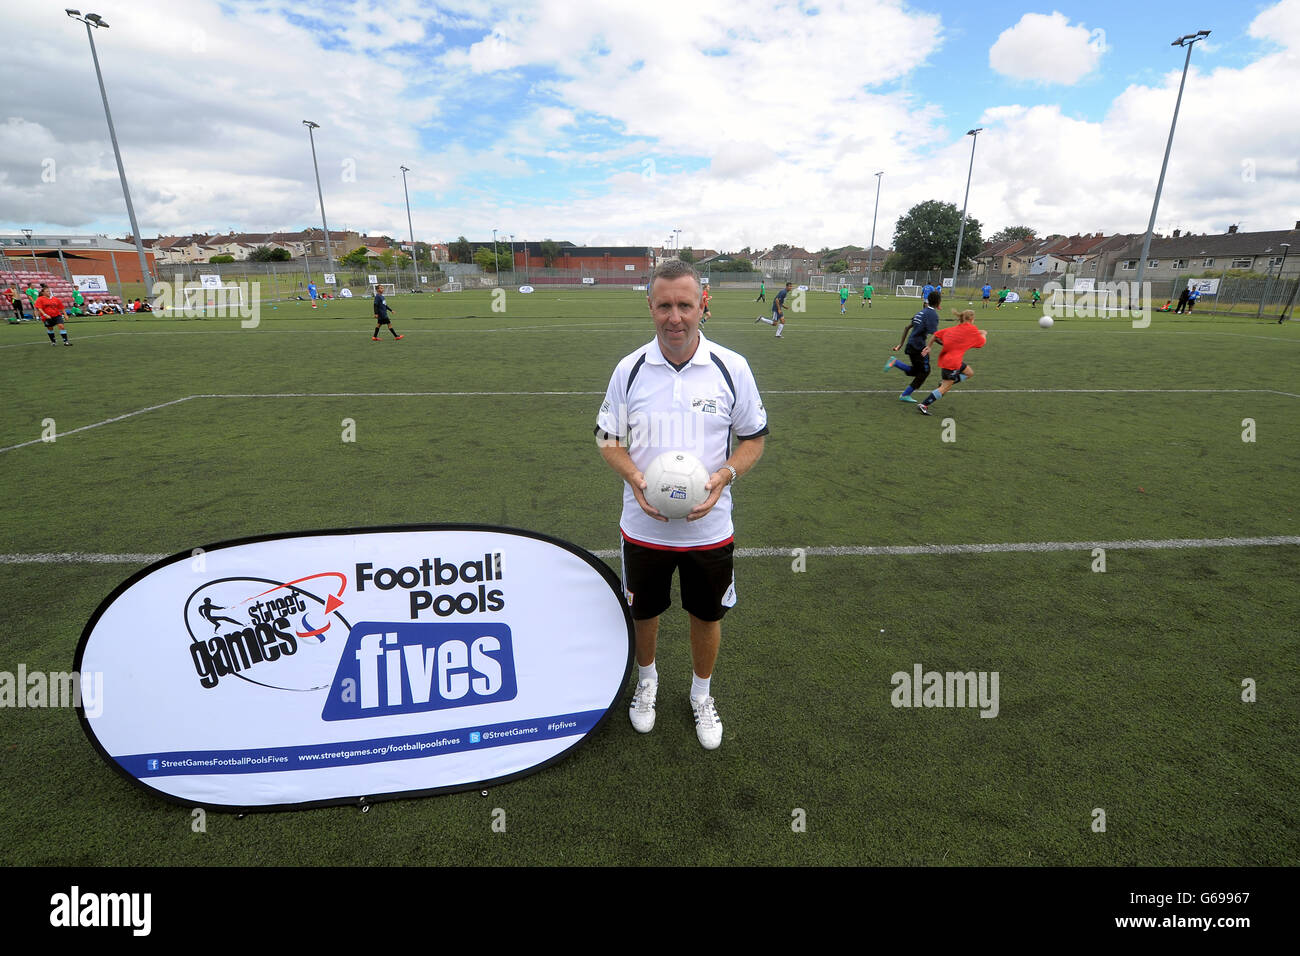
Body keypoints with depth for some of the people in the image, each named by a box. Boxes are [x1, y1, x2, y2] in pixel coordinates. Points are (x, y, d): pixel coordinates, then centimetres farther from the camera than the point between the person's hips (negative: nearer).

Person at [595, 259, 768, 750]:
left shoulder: (732, 367, -8)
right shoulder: (629, 368, -6)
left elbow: (754, 437, 1)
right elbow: (608, 437, 2)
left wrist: (724, 476, -18)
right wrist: (633, 476, -18)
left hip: (709, 526, 0)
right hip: (643, 525, 1)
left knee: (707, 616, 16)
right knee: (644, 611, 19)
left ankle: (701, 693, 45)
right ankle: (647, 679, 50)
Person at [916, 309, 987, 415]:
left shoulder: (953, 328, 11)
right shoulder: (971, 329, -6)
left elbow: (936, 335, 8)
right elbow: (981, 342, 6)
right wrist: (984, 334, 25)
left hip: (945, 358, 9)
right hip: (952, 363, -9)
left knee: (970, 372, 21)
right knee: (944, 388, -4)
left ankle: (944, 384, 14)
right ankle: (923, 405, -6)